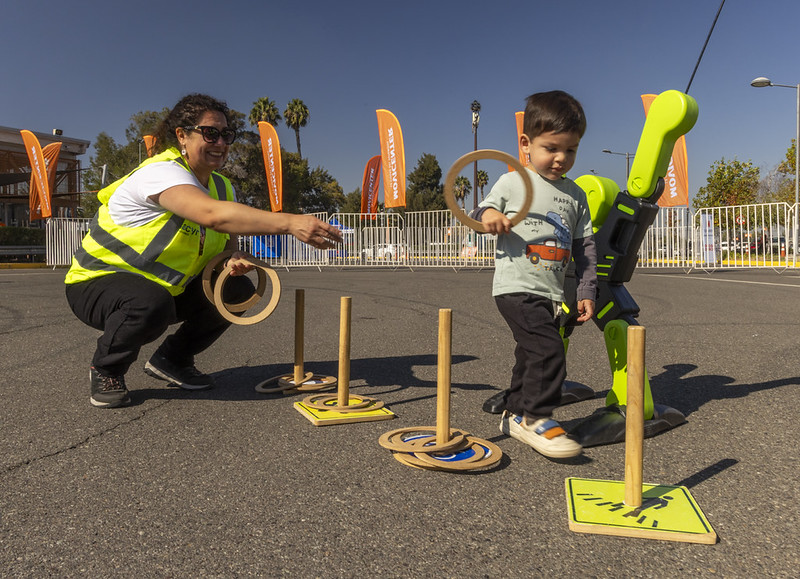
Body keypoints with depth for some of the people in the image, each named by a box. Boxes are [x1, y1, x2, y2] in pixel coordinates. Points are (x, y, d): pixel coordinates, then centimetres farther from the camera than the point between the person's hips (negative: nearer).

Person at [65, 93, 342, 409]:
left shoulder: (222, 187, 1)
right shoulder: (160, 172, -25)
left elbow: (227, 244, 9)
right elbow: (213, 215, -45)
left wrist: (235, 261, -18)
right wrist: (290, 223, -52)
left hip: (165, 286, 8)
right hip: (97, 284, -7)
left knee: (238, 290, -6)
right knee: (152, 303, -38)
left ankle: (172, 359, 11)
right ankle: (106, 371, -6)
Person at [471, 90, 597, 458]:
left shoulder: (575, 195, 13)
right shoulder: (512, 183, 1)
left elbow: (585, 246, 14)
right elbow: (479, 215, 6)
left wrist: (587, 291, 9)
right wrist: (486, 215, -19)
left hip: (552, 293, 6)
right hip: (516, 287, -6)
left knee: (531, 356, 14)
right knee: (548, 349, -20)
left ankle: (516, 415, 29)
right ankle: (535, 418, -8)